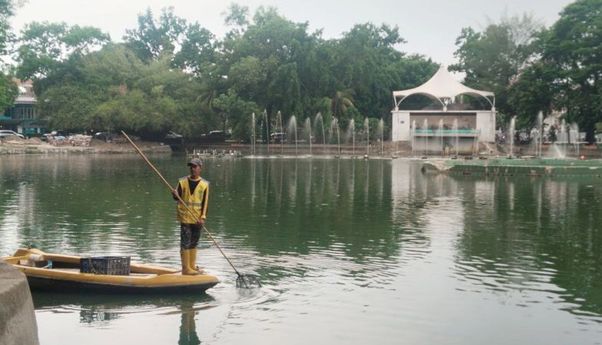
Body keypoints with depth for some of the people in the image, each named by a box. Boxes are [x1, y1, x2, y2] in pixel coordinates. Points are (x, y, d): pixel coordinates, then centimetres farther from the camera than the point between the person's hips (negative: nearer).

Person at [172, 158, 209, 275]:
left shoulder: (204, 184, 2)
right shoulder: (183, 181, 1)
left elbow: (205, 202, 1)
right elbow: (177, 198, 5)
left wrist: (203, 217, -8)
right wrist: (175, 195, -19)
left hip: (197, 219, 2)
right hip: (185, 217, -2)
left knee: (194, 243, 11)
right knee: (185, 243, -4)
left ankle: (192, 266, 20)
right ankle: (186, 268, -2)